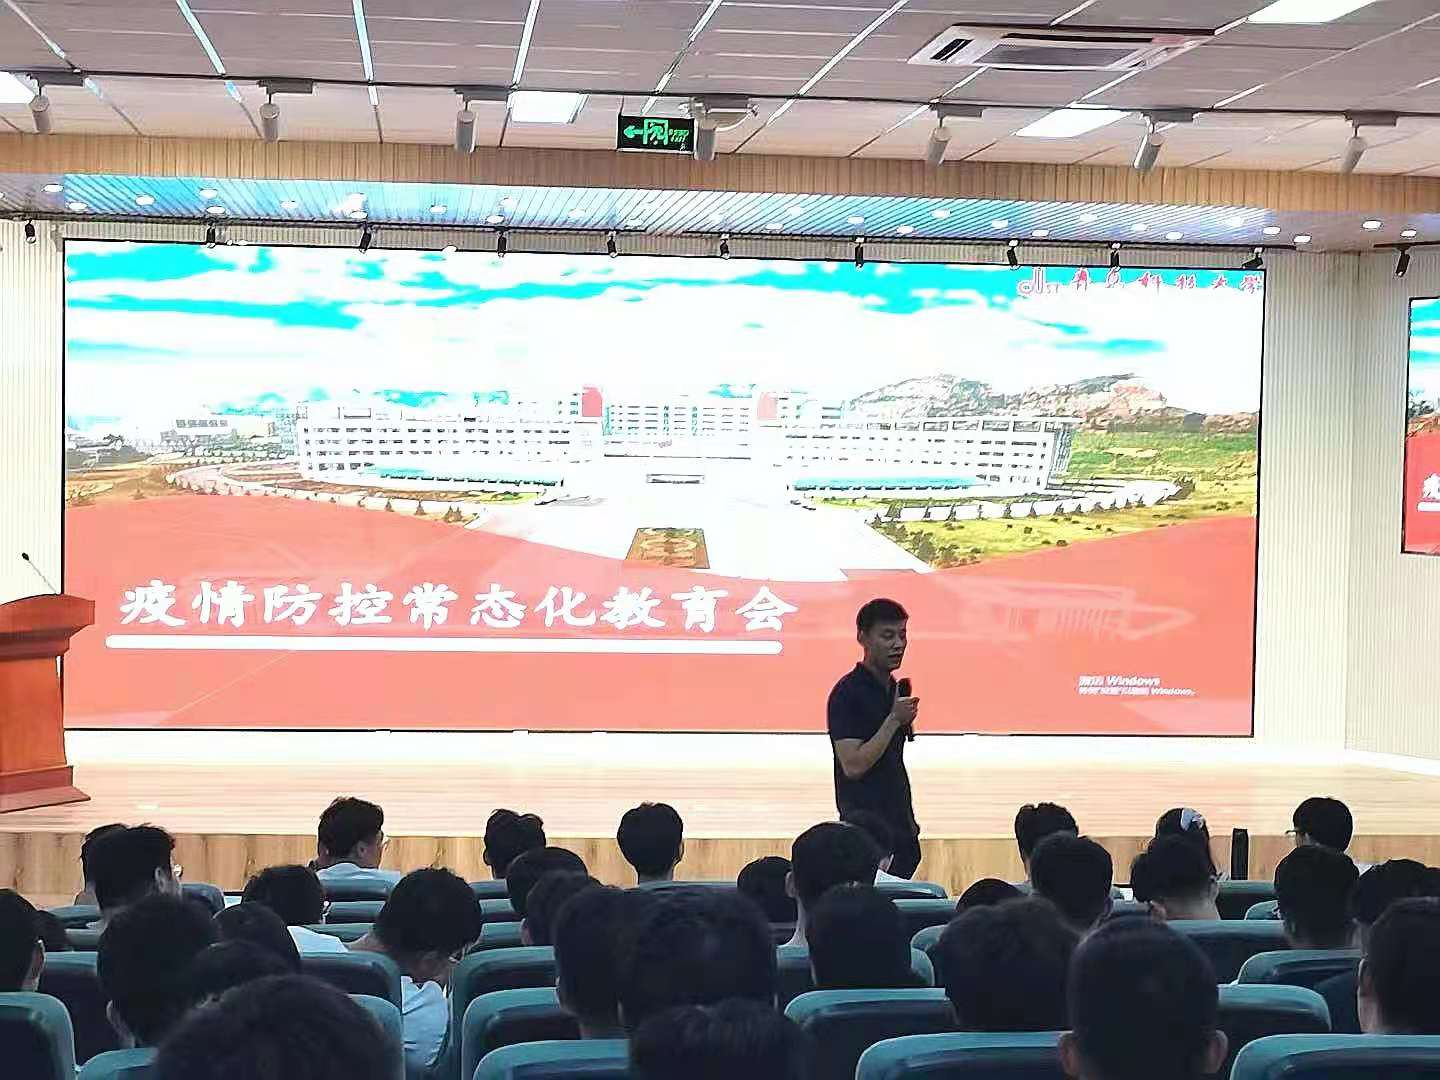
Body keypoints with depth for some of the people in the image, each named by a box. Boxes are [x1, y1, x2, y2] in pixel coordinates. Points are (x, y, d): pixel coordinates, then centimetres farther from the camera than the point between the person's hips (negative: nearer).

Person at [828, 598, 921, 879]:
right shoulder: (847, 694, -12)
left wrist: (909, 823, 19)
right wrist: (895, 720, -20)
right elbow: (853, 766, -19)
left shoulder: (894, 689, 14)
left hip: (898, 828, 8)